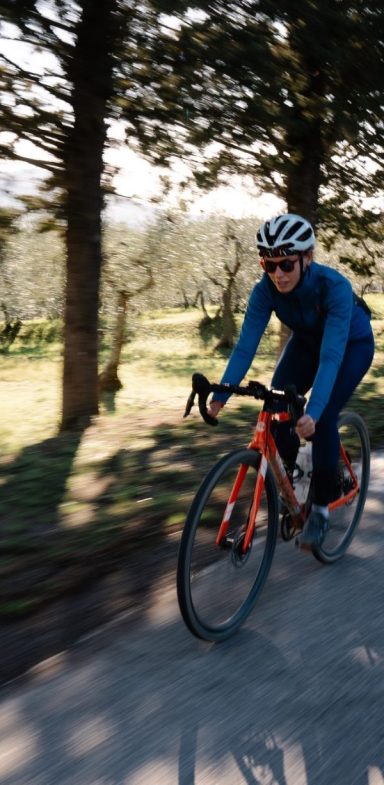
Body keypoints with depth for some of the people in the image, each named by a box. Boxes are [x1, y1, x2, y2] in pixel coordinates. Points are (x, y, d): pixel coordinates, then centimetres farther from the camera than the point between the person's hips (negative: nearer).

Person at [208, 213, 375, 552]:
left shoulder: (334, 286, -38)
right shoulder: (266, 289, -26)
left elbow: (331, 355, -44)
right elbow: (246, 344, -28)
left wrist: (314, 410, -55)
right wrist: (220, 395, -39)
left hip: (352, 344, -4)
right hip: (307, 341, 4)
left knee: (322, 418, -22)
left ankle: (321, 507, -4)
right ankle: (295, 476, 14)